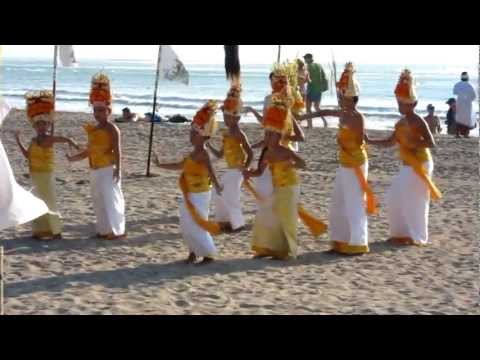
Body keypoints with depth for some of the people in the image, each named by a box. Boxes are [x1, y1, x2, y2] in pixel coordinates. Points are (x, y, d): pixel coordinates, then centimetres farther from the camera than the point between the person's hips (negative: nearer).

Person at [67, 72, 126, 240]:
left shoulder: (111, 128, -10)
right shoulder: (93, 129, 15)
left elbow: (117, 150, -18)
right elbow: (89, 150, 21)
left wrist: (118, 169, -26)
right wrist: (73, 158, 13)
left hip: (108, 170, -9)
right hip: (96, 170, 9)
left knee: (110, 199, -8)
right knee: (99, 201, 12)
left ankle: (117, 230, -4)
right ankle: (104, 229, 21)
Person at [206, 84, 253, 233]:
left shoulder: (239, 134, -15)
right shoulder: (226, 134, 11)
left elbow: (250, 153, -19)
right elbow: (220, 155, 15)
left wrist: (245, 169, -20)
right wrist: (209, 146, 3)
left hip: (237, 170, -9)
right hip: (230, 170, 9)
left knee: (230, 197, -8)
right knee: (219, 193, 14)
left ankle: (238, 223, 4)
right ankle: (226, 221, 24)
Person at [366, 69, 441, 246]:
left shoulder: (418, 122, -17)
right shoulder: (401, 123, 9)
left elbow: (431, 143, -25)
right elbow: (390, 142, 15)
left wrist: (411, 143, -26)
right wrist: (370, 141, 5)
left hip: (420, 165, -9)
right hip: (408, 166, 9)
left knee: (414, 200, -3)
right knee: (396, 197, 10)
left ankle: (416, 236, 11)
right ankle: (403, 233, 21)